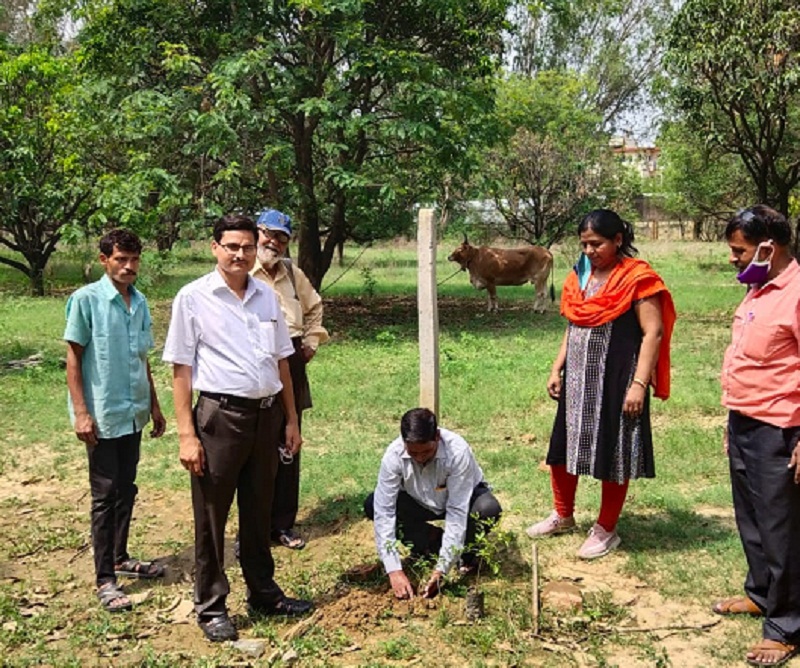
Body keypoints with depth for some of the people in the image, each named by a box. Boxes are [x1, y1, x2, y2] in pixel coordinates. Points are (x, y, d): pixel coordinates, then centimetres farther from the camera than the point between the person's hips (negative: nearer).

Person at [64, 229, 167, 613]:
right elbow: (73, 357, -9)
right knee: (105, 495, 0)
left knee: (126, 491, 16)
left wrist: (154, 405, 16)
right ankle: (105, 579, 9)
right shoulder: (86, 300, -10)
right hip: (102, 416, -6)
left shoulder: (139, 303, 7)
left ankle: (120, 558, 31)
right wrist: (81, 412, -13)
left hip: (133, 413, 6)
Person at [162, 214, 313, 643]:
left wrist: (291, 419, 13)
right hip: (220, 416, -5)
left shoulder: (267, 296, 9)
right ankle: (211, 607, 21)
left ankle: (263, 594, 32)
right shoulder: (193, 298, -5)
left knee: (259, 513, 17)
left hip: (266, 415, 5)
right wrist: (186, 434, -12)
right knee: (211, 517, 6)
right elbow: (181, 369, -7)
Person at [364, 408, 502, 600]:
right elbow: (384, 511, -30)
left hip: (461, 498, -2)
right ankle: (428, 544, 0)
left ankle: (468, 552, -3)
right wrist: (394, 570, -37)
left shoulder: (457, 451, -36)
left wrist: (441, 570, -38)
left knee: (489, 509, -36)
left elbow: (457, 512, -35)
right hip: (421, 503, 3)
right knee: (372, 505, -23)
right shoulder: (394, 454, -30)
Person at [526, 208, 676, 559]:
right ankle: (563, 515, 36)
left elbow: (653, 333, -14)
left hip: (616, 382, -7)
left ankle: (606, 530, 21)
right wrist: (556, 369, 12)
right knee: (564, 447, 15)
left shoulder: (637, 278, -11)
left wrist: (639, 384, -20)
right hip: (577, 379, 7)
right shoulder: (579, 278, 10)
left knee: (613, 454, 4)